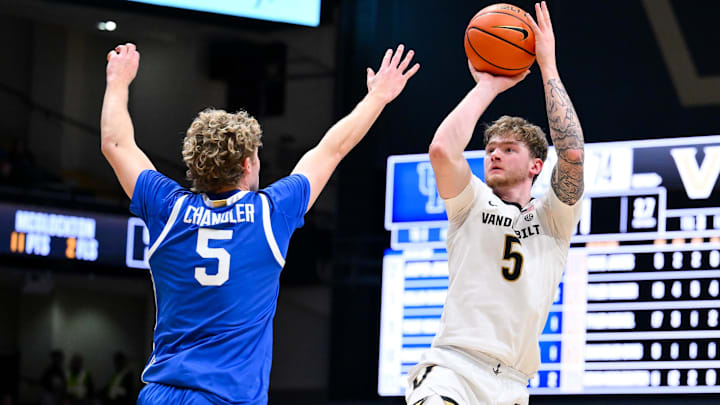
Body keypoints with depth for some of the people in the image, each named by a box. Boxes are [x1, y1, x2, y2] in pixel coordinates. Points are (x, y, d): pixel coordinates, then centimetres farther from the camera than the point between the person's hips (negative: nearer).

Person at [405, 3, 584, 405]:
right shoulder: (472, 205, 13)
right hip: (452, 369, -2)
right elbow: (443, 149, -7)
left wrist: (549, 67, 0)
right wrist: (487, 86, 4)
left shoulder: (553, 220, 13)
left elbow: (572, 152, -5)